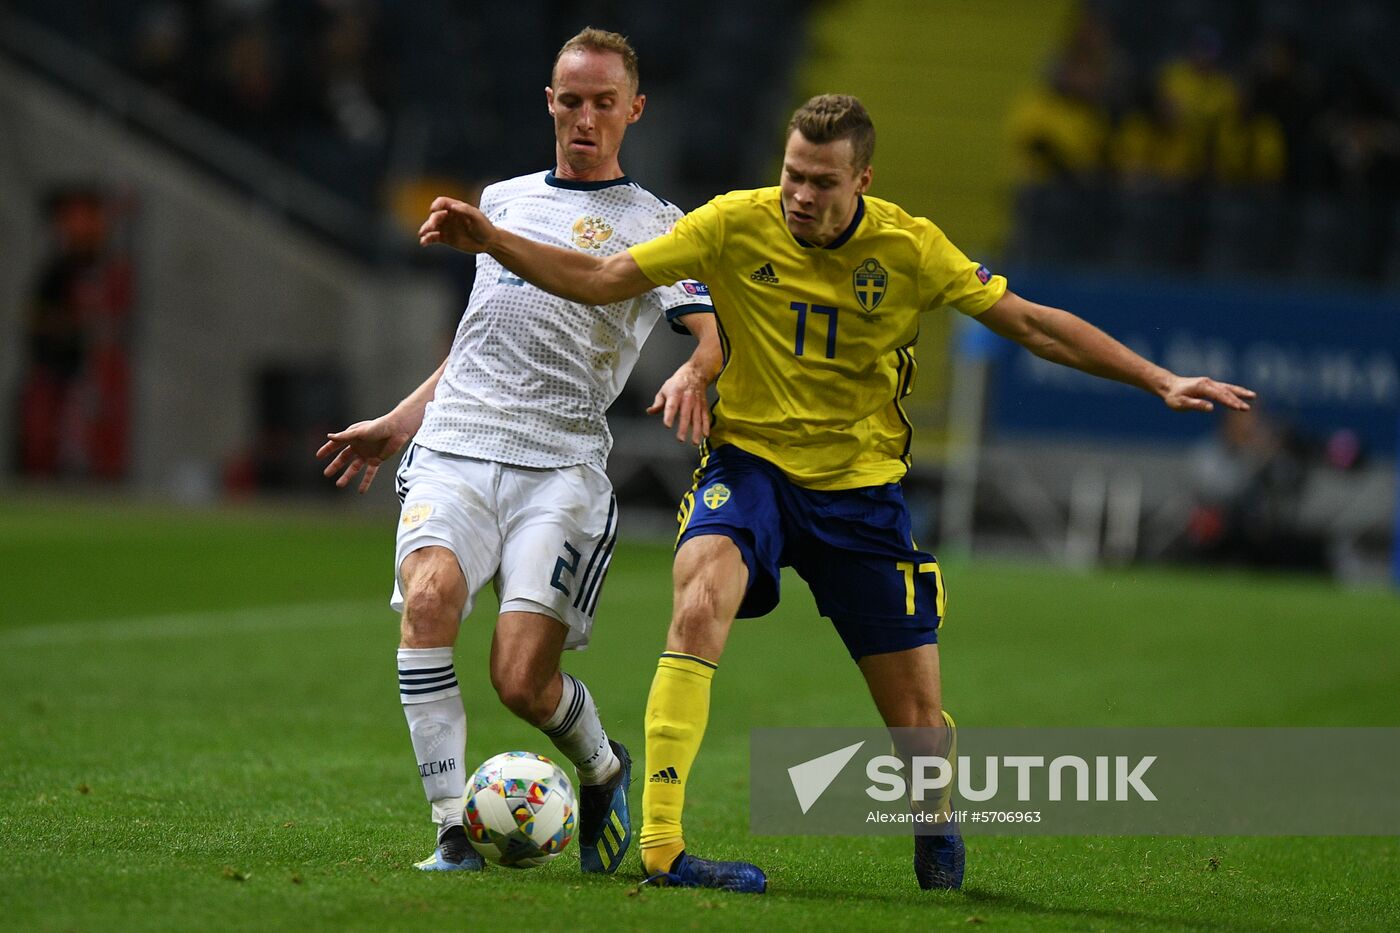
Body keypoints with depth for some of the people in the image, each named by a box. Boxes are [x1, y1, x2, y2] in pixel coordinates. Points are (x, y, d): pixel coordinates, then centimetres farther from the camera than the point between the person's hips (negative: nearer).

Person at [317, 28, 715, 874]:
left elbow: (714, 331, -3)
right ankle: (454, 829, -22)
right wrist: (400, 421, 30)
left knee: (522, 679, -14)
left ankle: (605, 771, 20)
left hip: (561, 463, -3)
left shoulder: (654, 225, 10)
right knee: (429, 599, -27)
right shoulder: (503, 200, 23)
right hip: (455, 446, 3)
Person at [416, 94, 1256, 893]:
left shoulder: (909, 248, -8)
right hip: (751, 463, -1)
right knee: (701, 604, -34)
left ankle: (936, 823, 37)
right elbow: (600, 280, -7)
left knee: (919, 714, 0)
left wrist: (1160, 382, -5)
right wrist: (492, 240, -20)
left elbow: (1033, 324, -1)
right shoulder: (737, 225, -10)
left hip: (862, 486, 1)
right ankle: (661, 845, -33)